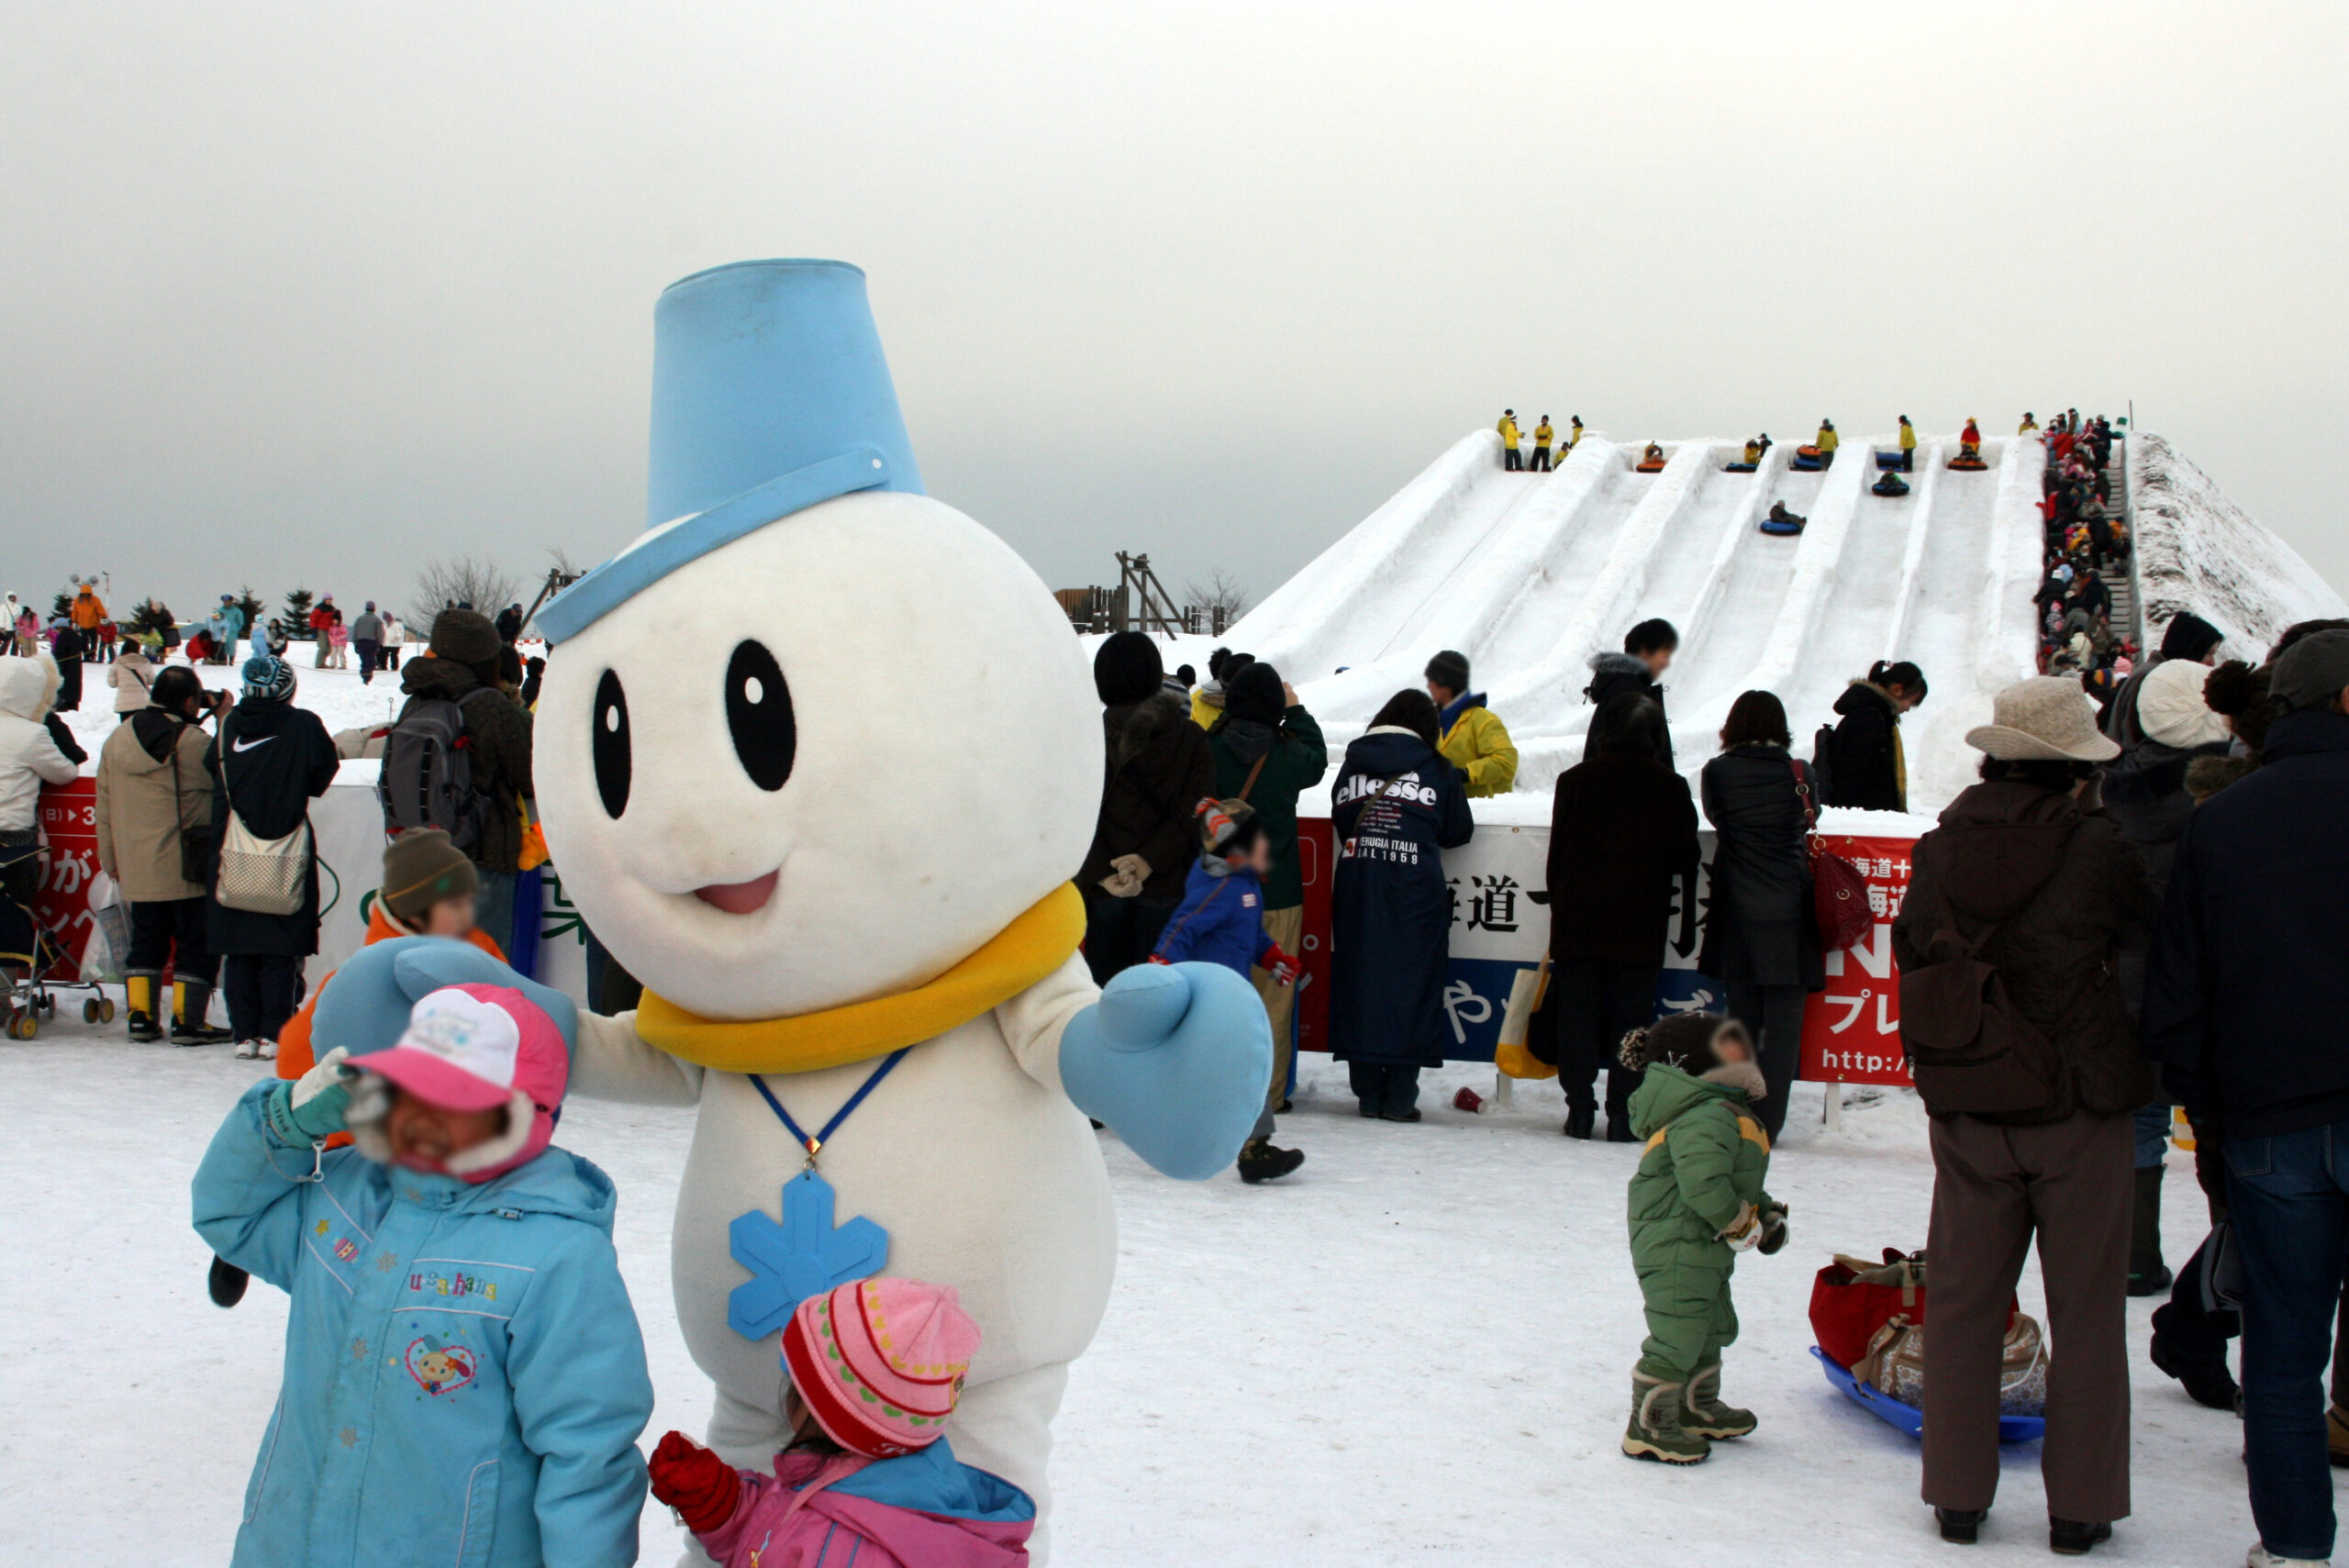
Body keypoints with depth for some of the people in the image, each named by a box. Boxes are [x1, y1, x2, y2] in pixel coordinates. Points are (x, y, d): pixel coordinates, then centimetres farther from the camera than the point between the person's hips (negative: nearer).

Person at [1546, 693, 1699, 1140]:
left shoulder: (1574, 781, 1)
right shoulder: (1671, 788, -1)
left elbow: (1557, 854, 5)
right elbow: (1687, 859, 3)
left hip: (1577, 923, 1)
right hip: (1640, 928, -1)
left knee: (1577, 1015, 7)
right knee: (1631, 1017, 4)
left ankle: (1579, 1109, 6)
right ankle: (1622, 1115, 1)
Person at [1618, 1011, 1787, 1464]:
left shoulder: (1728, 1113, 16)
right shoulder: (1705, 1117, -23)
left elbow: (1740, 1181, 26)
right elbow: (1704, 1182, -34)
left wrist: (1767, 1212, 13)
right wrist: (1741, 1224, -23)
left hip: (1707, 1251, 12)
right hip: (1676, 1246, -12)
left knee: (1711, 1328, 24)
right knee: (1677, 1336, -8)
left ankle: (1699, 1409, 42)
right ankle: (1648, 1427, 2)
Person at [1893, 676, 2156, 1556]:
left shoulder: (1938, 851, -2)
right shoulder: (2096, 847, -14)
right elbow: (2145, 934, -2)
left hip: (1966, 1114, 3)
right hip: (2080, 1110, -3)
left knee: (1963, 1302, 12)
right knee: (2085, 1312, 9)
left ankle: (1957, 1495, 19)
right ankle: (2080, 1505, 15)